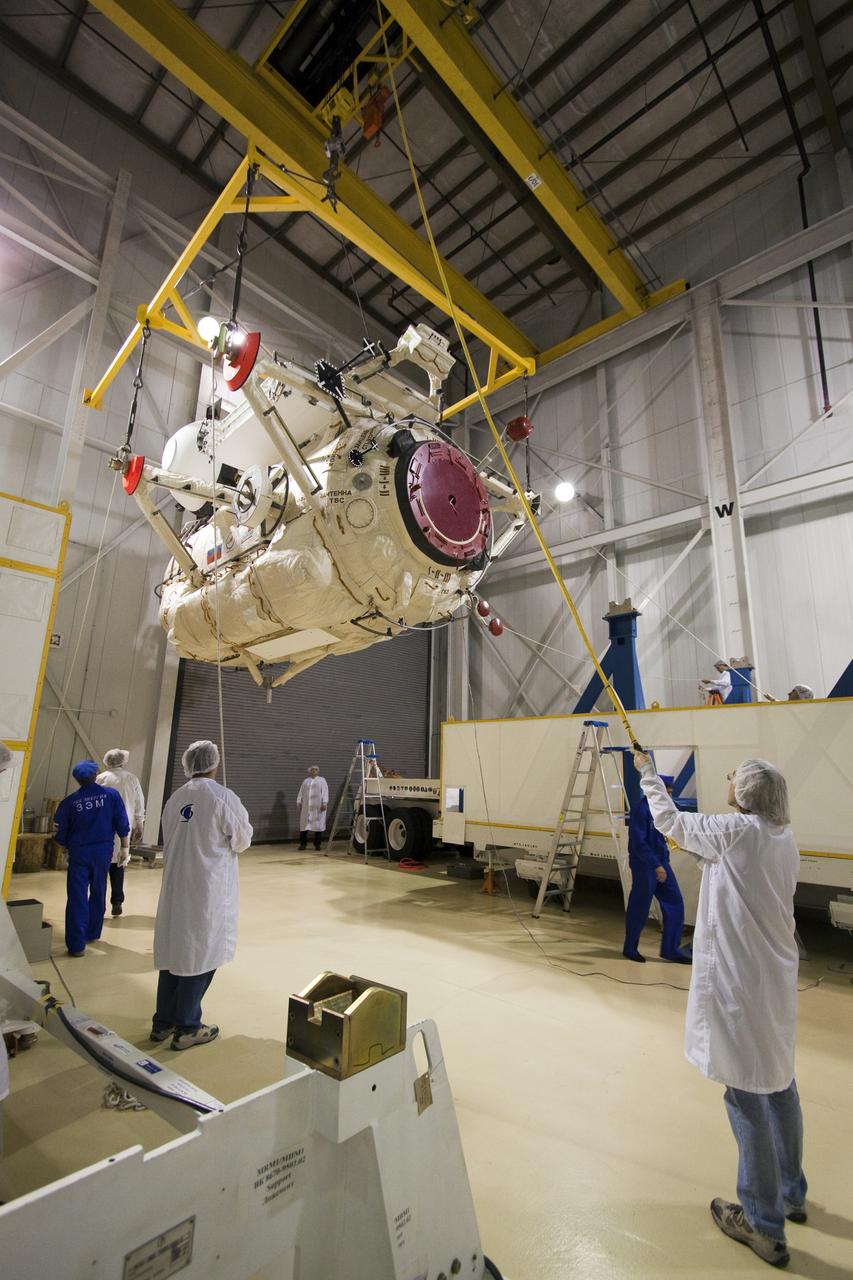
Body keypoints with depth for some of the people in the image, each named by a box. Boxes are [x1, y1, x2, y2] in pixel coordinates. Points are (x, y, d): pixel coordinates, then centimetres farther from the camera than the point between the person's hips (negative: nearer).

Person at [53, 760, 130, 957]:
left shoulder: (70, 801, -7)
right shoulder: (111, 794, -7)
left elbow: (59, 835, 0)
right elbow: (122, 824, -6)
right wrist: (124, 846, 6)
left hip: (79, 853, -1)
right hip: (103, 852, 2)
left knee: (77, 897, 4)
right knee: (98, 894, 18)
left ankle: (76, 944, 4)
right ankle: (92, 933, 32)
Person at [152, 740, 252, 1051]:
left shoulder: (174, 798, 1)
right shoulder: (223, 797, -17)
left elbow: (169, 841, 10)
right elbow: (242, 841, -7)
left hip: (175, 887, 6)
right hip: (209, 890, -6)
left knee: (173, 952, 18)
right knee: (200, 956, 7)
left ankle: (163, 1023, 31)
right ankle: (187, 1028, 19)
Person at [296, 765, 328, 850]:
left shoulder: (322, 780, 7)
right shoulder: (305, 781, 16)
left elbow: (325, 792, -2)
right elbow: (301, 792, 15)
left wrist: (324, 803, -11)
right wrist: (299, 803, 7)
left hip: (318, 806, -2)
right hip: (306, 806, 3)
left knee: (318, 825, -3)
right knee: (304, 824, -1)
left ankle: (317, 844, 5)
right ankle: (303, 844, 5)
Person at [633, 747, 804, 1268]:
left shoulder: (737, 830, -19)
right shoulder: (786, 840, 3)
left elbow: (670, 821, -7)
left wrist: (648, 773, 6)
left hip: (739, 982, -8)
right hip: (777, 977, 8)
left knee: (747, 1096, 6)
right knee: (780, 1085, 24)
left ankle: (765, 1225, 21)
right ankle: (792, 1194, 44)